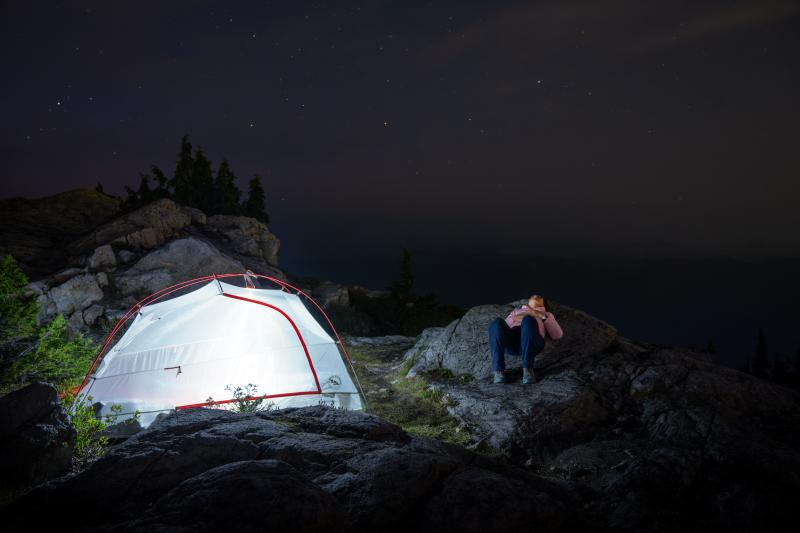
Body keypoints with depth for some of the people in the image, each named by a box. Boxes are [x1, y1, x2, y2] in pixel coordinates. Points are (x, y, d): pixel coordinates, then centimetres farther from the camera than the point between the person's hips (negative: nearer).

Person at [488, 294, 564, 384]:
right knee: (497, 322, -32)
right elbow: (505, 326, 23)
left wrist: (544, 318, 9)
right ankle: (498, 370, -35)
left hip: (532, 342, -1)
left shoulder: (545, 314, 37)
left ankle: (528, 368, -37)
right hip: (510, 342, 1)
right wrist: (514, 319, 4)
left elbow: (557, 335, 19)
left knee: (528, 320, -34)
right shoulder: (517, 310, 41)